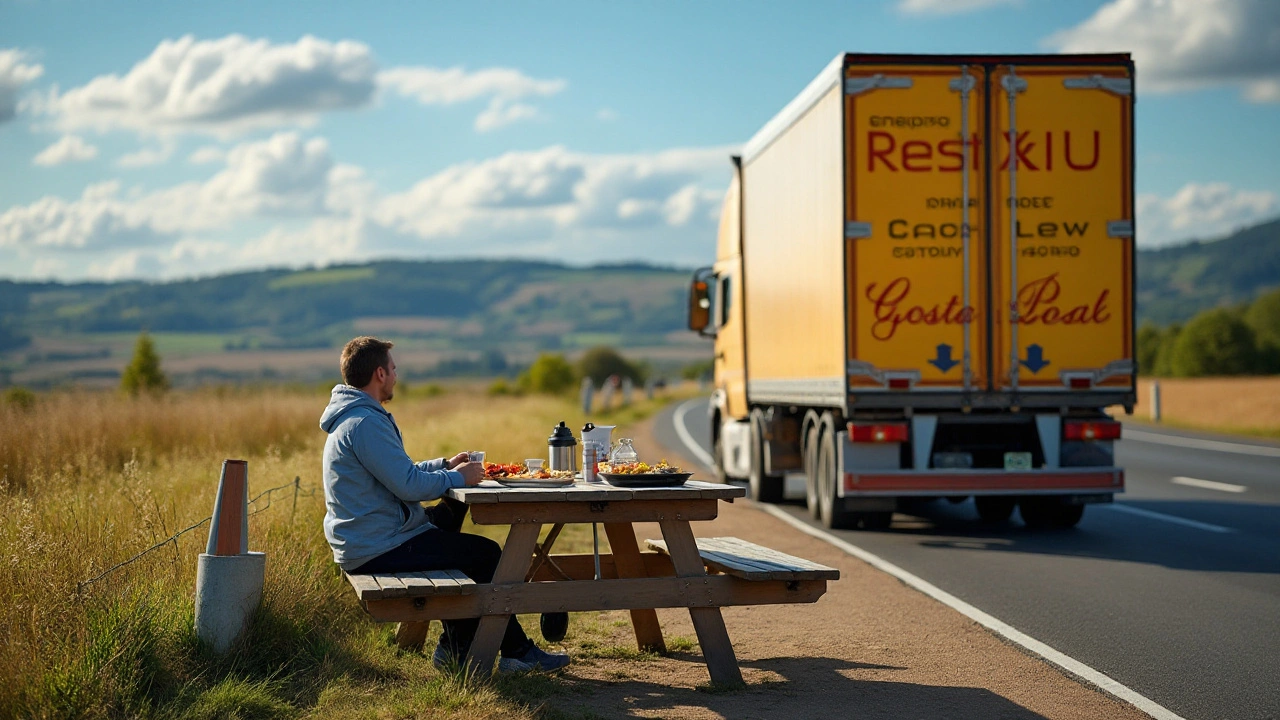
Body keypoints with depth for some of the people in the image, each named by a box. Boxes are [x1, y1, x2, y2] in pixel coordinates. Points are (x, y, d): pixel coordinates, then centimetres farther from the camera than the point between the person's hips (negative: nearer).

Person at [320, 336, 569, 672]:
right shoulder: (365, 424, -21)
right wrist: (458, 477, -10)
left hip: (359, 541, 11)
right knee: (486, 553, -4)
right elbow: (408, 485, -24)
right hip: (378, 550, -11)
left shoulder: (350, 418, 14)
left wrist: (444, 465, 14)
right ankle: (516, 651, 9)